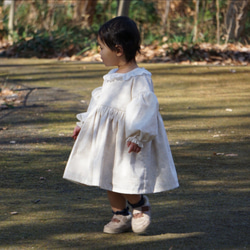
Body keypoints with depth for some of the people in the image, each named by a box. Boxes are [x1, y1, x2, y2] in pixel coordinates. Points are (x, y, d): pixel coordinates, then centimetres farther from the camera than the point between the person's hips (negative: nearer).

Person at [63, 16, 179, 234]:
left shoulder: (139, 78, -16)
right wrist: (83, 124, 26)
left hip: (127, 138, -9)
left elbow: (145, 106, -21)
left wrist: (138, 137, -28)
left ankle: (141, 206, 18)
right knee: (109, 177, 12)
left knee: (125, 179, -9)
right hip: (105, 136, 9)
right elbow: (99, 101, 24)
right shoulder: (112, 77, 12)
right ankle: (120, 216, 26)